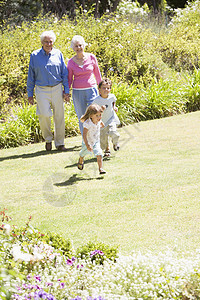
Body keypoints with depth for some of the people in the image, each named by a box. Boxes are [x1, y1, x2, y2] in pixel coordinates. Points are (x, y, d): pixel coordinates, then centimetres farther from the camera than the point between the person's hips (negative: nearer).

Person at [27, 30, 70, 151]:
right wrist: (30, 94, 6)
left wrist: (66, 91, 3)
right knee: (44, 115, -13)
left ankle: (60, 143, 14)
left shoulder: (58, 54, 4)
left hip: (57, 88, 1)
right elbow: (31, 76, 8)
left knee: (59, 116, 2)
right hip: (42, 90, -1)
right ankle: (48, 139, 11)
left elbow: (65, 73, 8)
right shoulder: (35, 55, 3)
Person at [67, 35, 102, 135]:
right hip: (77, 92, 1)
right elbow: (69, 79, 8)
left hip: (91, 90, -1)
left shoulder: (91, 57, -1)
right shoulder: (71, 62, 0)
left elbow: (97, 74, 10)